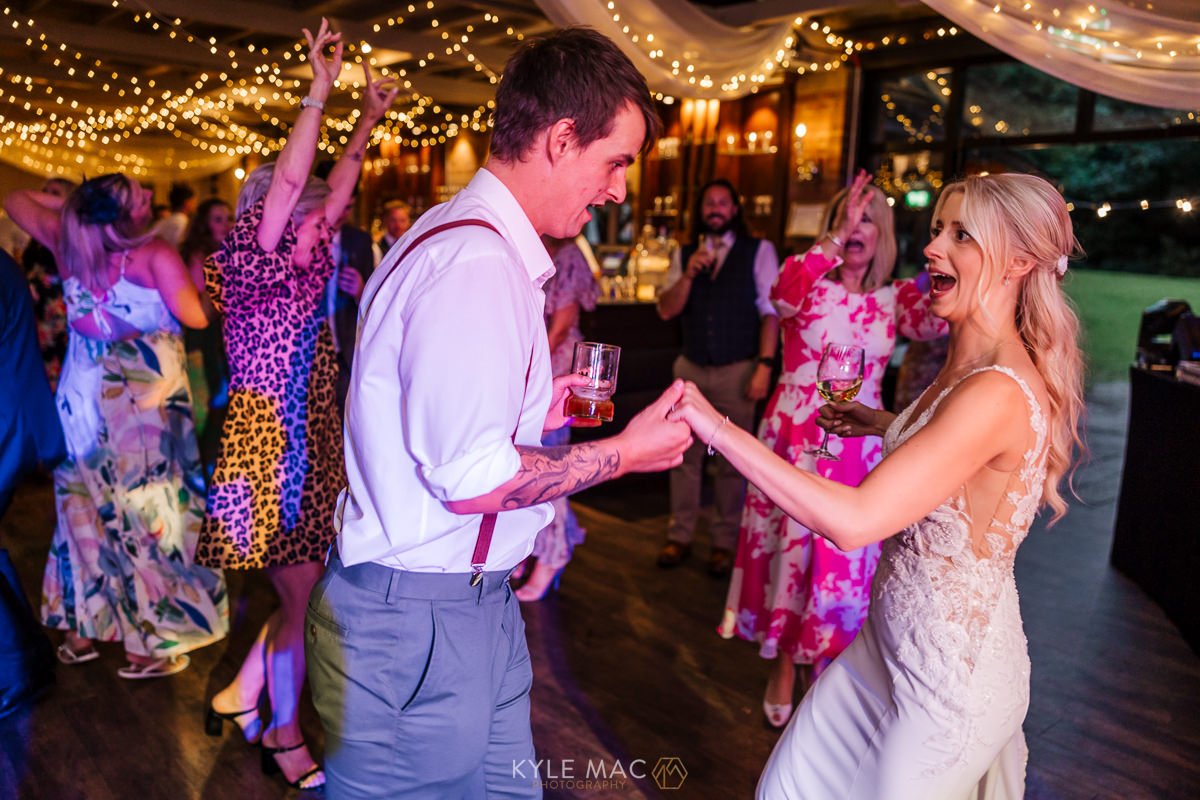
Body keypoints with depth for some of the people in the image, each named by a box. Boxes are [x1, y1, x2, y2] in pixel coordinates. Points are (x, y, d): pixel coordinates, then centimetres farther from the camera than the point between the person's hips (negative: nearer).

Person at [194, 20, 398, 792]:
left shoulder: (303, 267, 9)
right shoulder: (247, 267, -10)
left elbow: (335, 190, 14)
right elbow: (287, 183, -21)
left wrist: (368, 123, 13)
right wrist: (320, 90, -21)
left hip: (311, 445, 8)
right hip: (269, 446, -8)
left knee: (306, 591, 13)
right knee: (302, 597, 1)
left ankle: (242, 693, 33)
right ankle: (285, 737, 20)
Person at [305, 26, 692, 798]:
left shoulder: (466, 237, 11)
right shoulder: (478, 263, -22)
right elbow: (470, 478, -25)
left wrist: (534, 410, 10)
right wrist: (624, 453, -14)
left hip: (474, 602, 10)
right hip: (421, 619, -10)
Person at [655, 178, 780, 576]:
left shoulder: (758, 251, -1)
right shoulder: (684, 254, 9)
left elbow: (770, 313, -5)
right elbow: (667, 310, 3)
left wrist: (764, 366, -13)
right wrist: (688, 274, -13)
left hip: (737, 371, -3)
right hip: (691, 368, 3)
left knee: (731, 460, 4)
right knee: (685, 454, 9)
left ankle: (724, 542, 17)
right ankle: (680, 536, 21)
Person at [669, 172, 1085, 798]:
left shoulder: (999, 394, -29)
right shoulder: (969, 369, 2)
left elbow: (852, 522, -36)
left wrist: (718, 427, -34)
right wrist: (885, 425, 12)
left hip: (949, 670, -9)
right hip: (891, 642, 9)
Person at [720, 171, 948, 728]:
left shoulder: (896, 297, 5)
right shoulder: (808, 281, -1)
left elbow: (936, 320, -16)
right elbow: (782, 294, -26)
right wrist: (836, 237, -30)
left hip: (856, 447, 2)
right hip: (793, 437, -2)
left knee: (841, 560, 9)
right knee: (788, 546, 7)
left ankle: (821, 667, 31)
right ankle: (782, 669, 26)